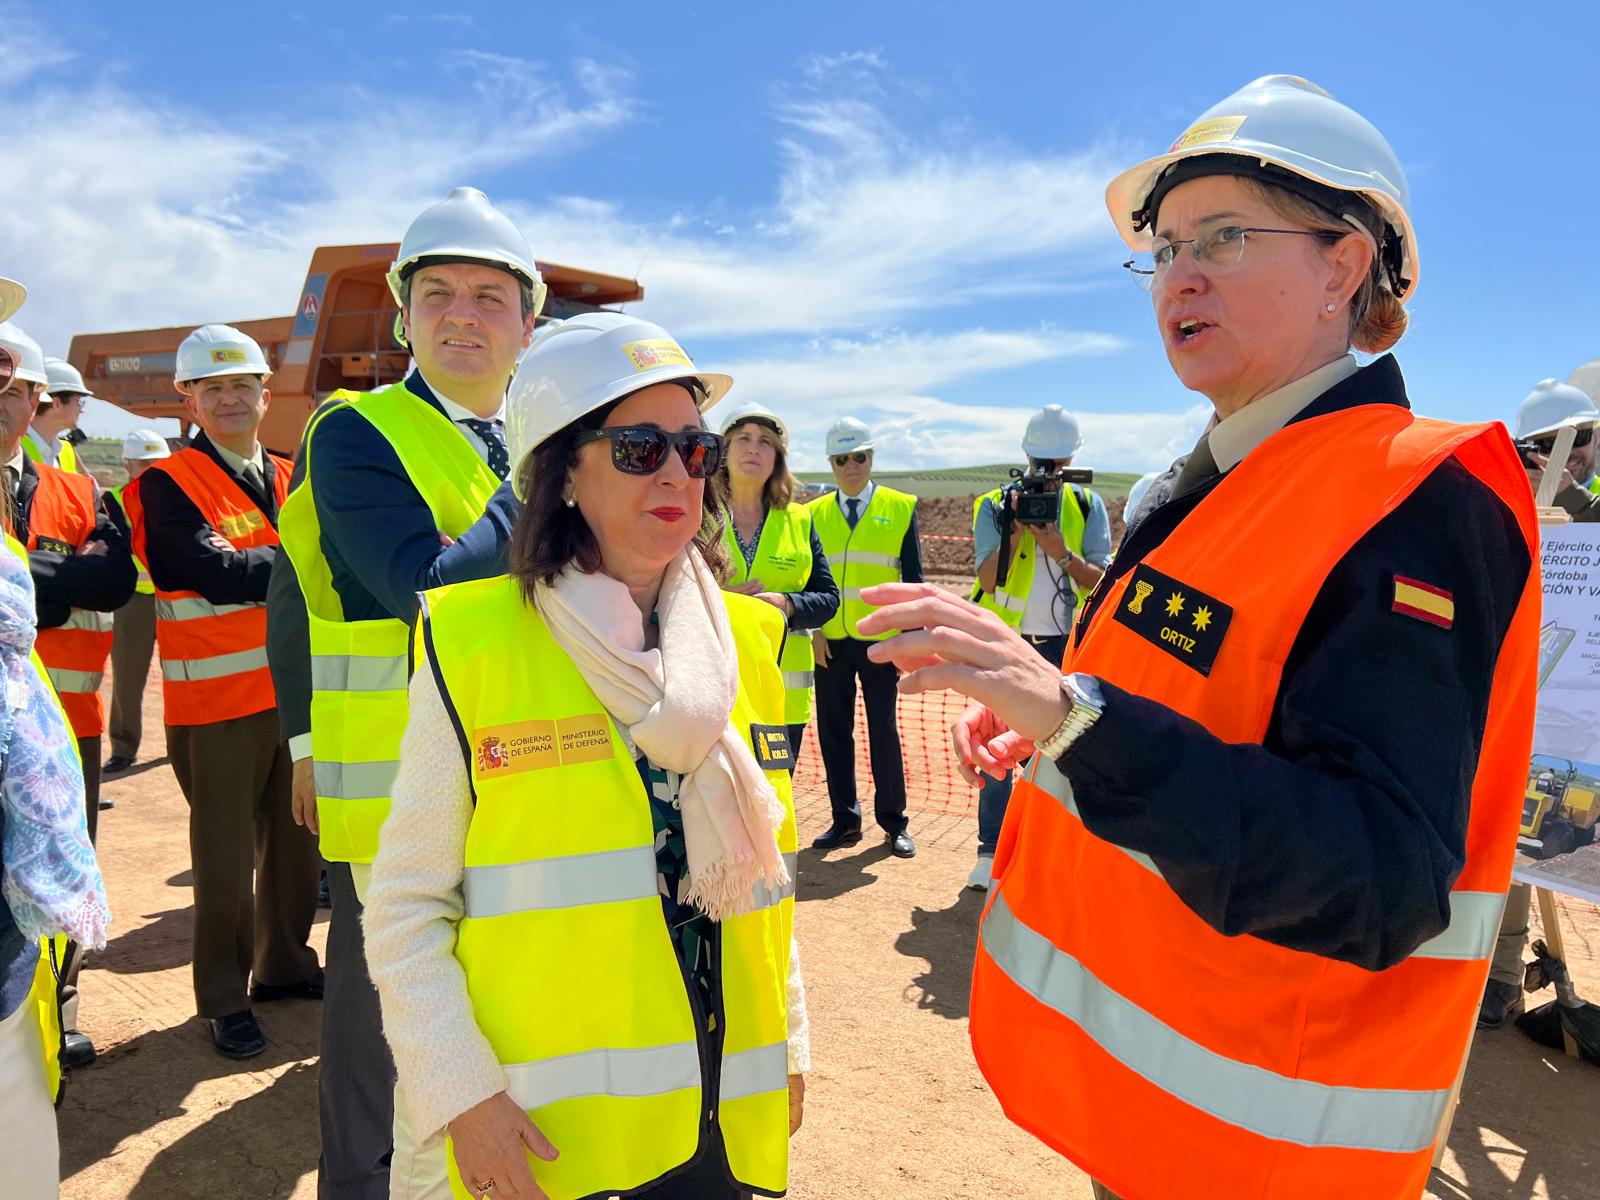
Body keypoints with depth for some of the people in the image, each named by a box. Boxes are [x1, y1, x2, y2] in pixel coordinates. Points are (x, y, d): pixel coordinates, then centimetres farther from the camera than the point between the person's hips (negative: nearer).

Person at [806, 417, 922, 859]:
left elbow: (913, 580, 2)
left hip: (880, 643, -2)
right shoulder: (815, 513, 8)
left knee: (884, 732, 5)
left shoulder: (900, 508, 2)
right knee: (833, 733, 8)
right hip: (830, 643, 2)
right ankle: (846, 820, 21)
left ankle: (894, 822, 18)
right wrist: (813, 630, -2)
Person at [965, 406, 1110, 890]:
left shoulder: (1088, 506, 4)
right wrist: (1016, 531, -21)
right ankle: (990, 850, 8)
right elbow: (988, 581, -9)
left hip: (1065, 646, 1)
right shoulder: (995, 504, 0)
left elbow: (1101, 581, -3)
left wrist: (1061, 553, -18)